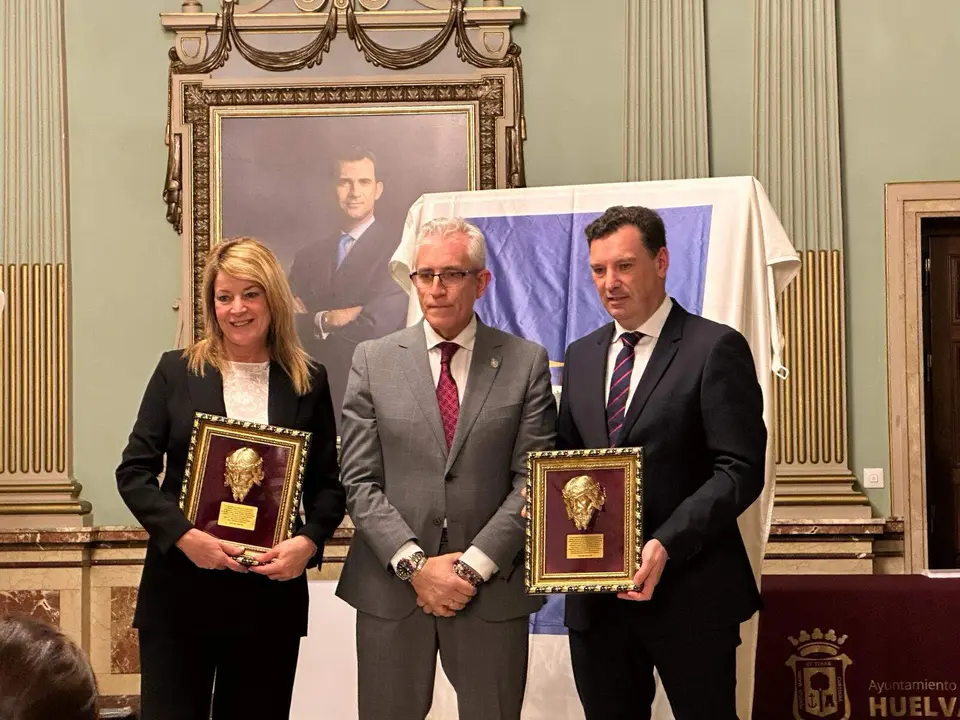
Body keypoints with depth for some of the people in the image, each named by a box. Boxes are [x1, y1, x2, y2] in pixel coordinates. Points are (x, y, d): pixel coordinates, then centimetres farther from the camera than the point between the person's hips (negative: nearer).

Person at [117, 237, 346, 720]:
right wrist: (184, 536, -14)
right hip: (180, 587, -1)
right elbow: (134, 472, 0)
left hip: (271, 591, 1)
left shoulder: (308, 381, 6)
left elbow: (328, 484, 8)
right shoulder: (177, 371, 3)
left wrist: (308, 542, -11)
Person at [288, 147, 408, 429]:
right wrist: (327, 319, -13)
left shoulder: (398, 248, -7)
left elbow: (376, 324, -17)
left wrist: (315, 322, -4)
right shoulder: (309, 254, 12)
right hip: (317, 395, 5)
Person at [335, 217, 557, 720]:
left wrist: (474, 565, -11)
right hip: (391, 587, 1)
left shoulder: (526, 363, 3)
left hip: (492, 589, 0)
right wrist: (414, 563, -10)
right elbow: (360, 481, 0)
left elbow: (532, 479, -2)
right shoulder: (373, 361, 5)